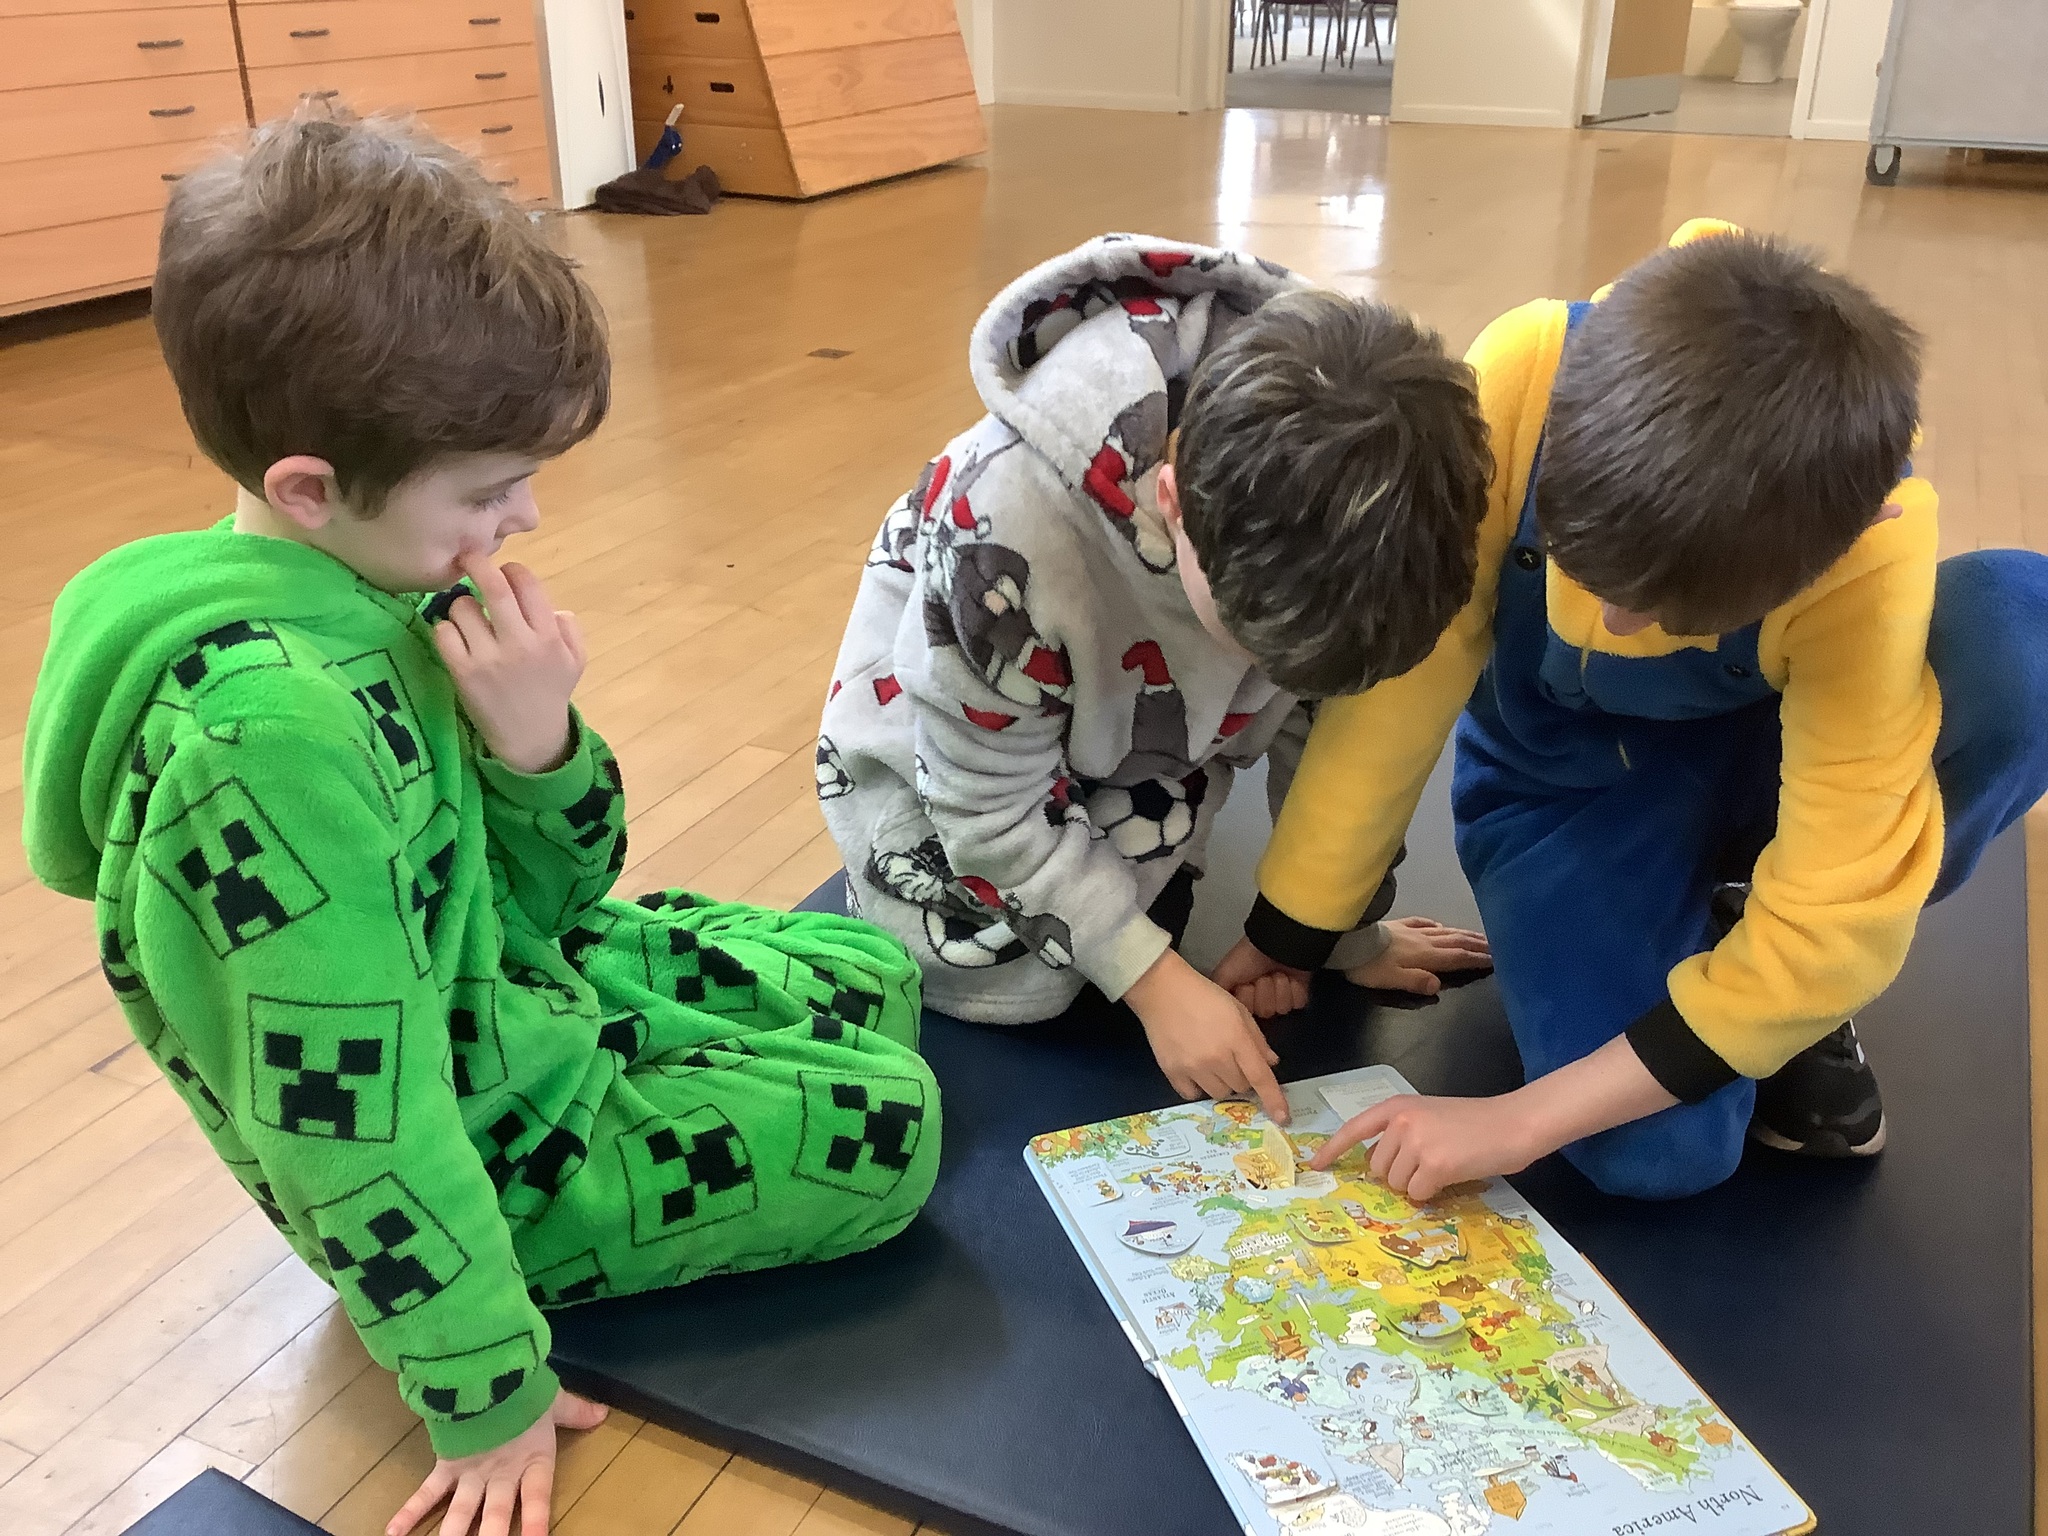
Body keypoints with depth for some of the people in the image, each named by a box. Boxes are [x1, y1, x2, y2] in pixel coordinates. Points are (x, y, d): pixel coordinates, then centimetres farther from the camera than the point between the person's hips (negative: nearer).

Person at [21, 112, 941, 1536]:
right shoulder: (274, 724, -34)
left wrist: (536, 743, -20)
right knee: (888, 1125, -3)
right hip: (479, 1152, -8)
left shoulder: (383, 588, -8)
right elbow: (352, 1114, -29)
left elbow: (548, 904, 1)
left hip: (520, 987, 8)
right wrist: (488, 1389, -19)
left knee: (873, 980, 14)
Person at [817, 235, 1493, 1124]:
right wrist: (1155, 980, -24)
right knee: (1007, 979, -12)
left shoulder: (1349, 496, -30)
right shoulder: (1011, 526, -44)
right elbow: (991, 807, -27)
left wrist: (1348, 930, 0)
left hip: (1145, 721, 4)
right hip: (948, 736, -3)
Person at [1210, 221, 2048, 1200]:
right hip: (1564, 778, -1)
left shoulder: (1870, 556, -33)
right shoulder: (1523, 376, -34)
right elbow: (1404, 674, -24)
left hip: (1759, 751, 1)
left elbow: (1830, 926, -29)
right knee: (1658, 1154, -25)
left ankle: (1772, 988, -6)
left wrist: (1522, 1120, -28)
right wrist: (1283, 941, -15)